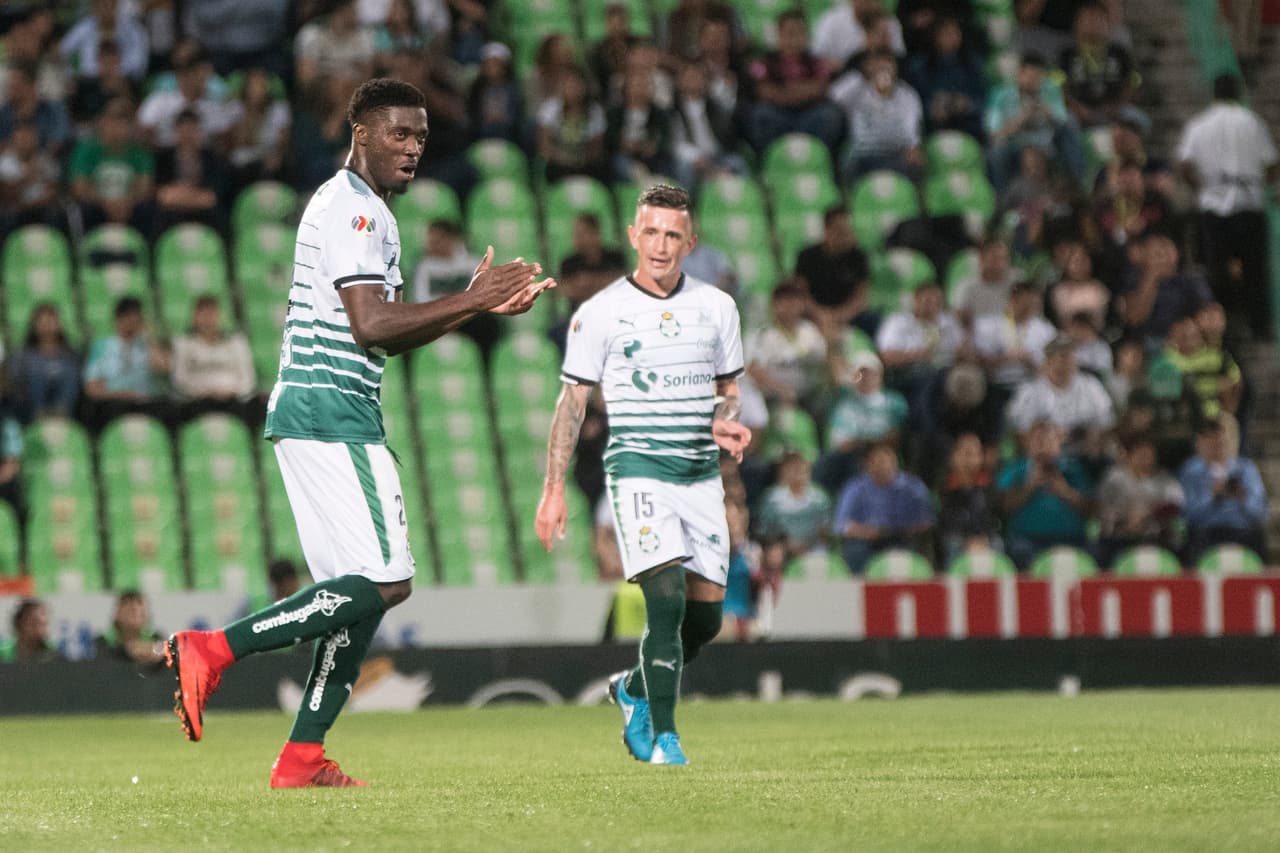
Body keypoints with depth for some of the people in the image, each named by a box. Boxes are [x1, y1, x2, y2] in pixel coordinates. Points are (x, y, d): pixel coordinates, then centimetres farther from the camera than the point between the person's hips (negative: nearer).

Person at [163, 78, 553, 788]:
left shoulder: (349, 206, 23)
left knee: (360, 590, 9)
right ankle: (212, 651, -15)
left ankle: (303, 758, 5)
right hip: (331, 416, -11)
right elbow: (371, 325, -20)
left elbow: (385, 338, 27)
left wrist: (478, 306, 18)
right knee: (383, 582, -14)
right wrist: (471, 300, -12)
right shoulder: (354, 209, -11)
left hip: (307, 413, 11)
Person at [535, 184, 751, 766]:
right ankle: (662, 735, -12)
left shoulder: (716, 307, 9)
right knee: (667, 597, -20)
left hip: (701, 473, 4)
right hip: (638, 470, -4)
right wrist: (554, 488, 0)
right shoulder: (600, 313, -1)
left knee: (706, 616, 3)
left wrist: (727, 424, -3)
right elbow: (572, 401, 4)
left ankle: (635, 690, 31)